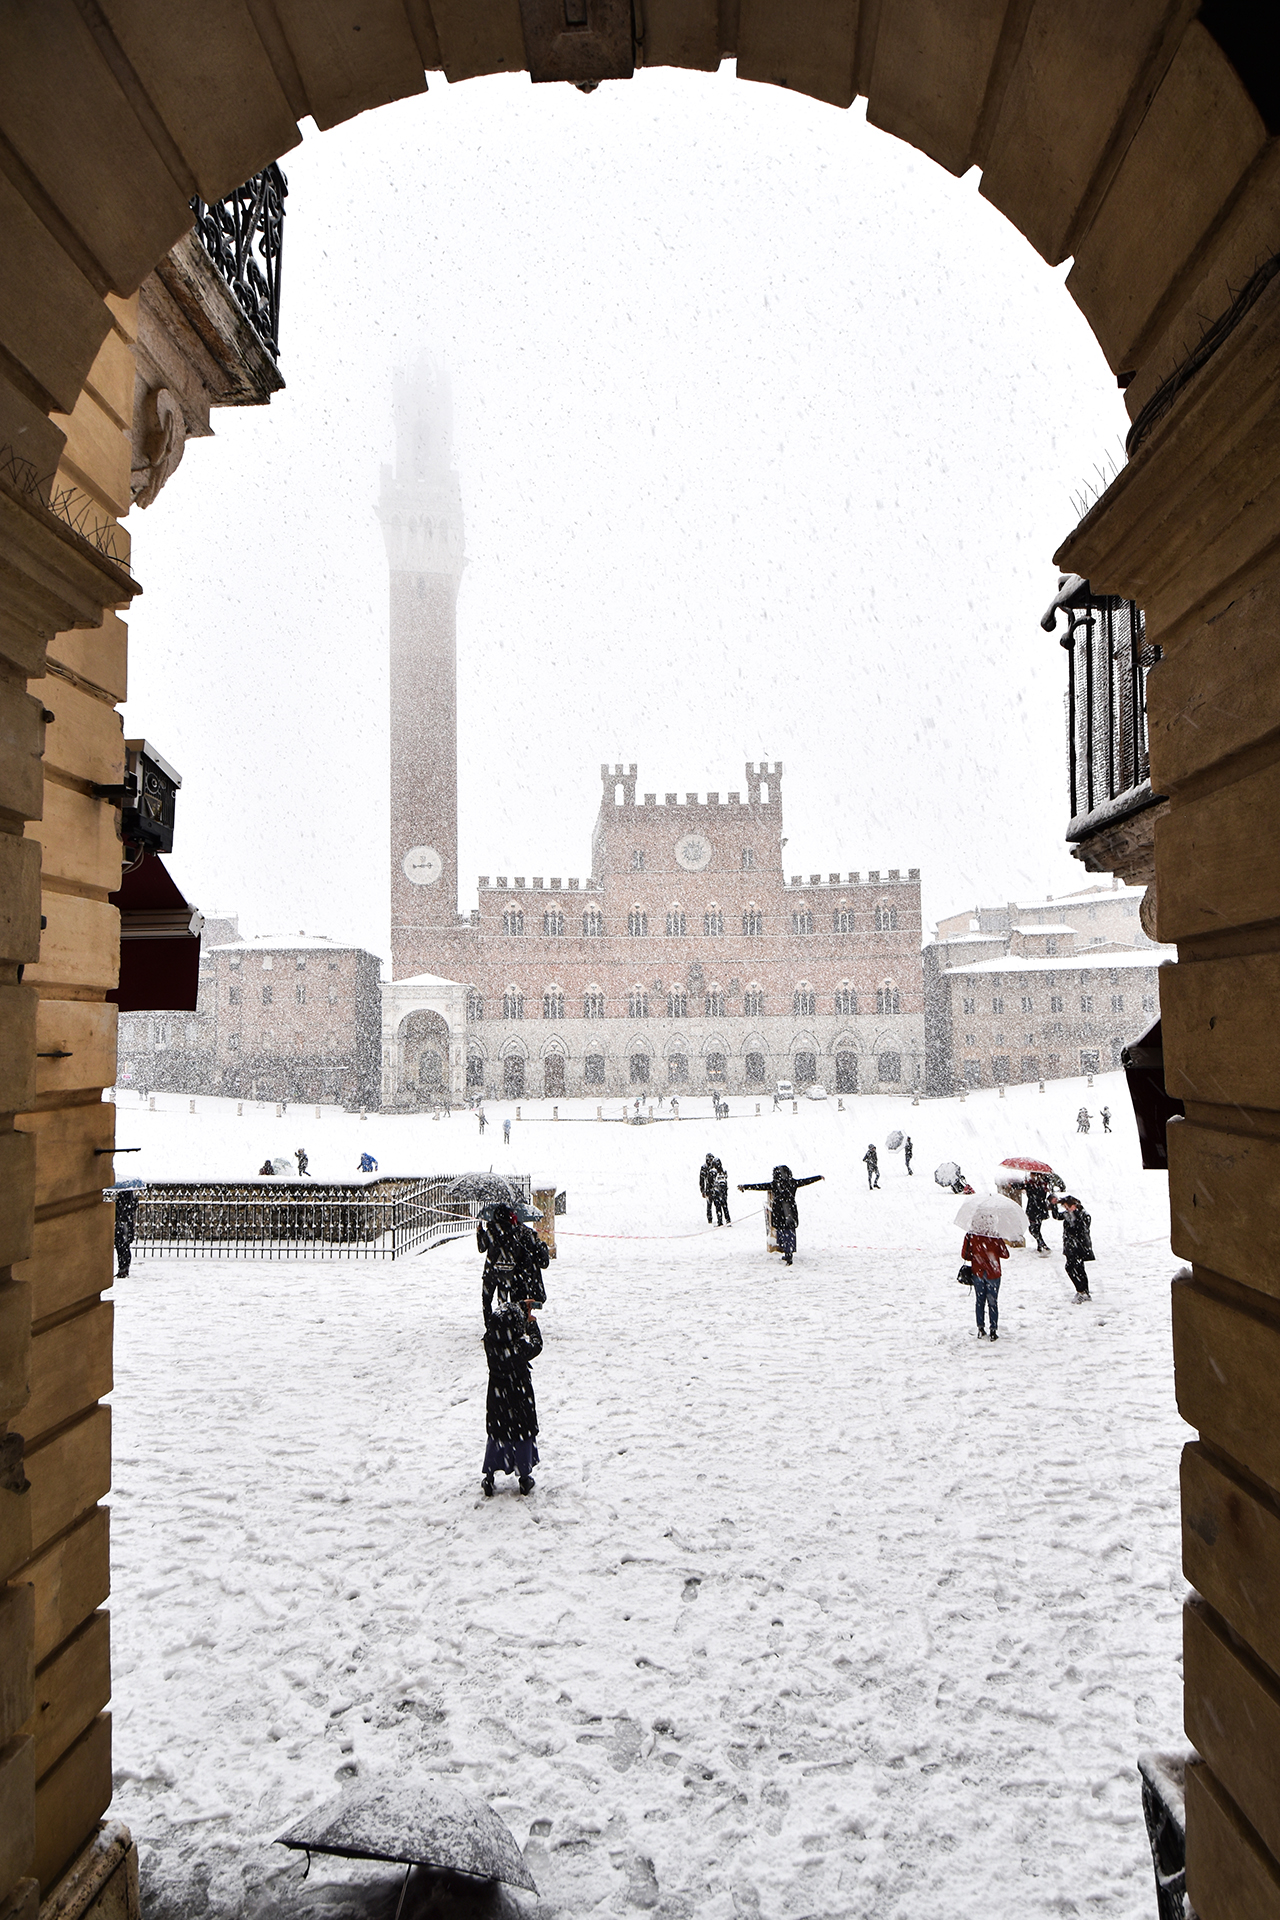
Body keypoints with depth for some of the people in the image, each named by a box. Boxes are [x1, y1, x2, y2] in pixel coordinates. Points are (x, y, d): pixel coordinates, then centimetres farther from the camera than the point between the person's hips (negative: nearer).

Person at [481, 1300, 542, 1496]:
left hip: (497, 1401, 3)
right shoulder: (520, 1348, -28)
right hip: (520, 1402, -3)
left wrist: (523, 1313, 5)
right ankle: (525, 1478, 27)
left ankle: (489, 1478, 26)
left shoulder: (490, 1343, -19)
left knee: (496, 1437, 19)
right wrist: (531, 1322, 6)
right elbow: (536, 1344, -8)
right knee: (523, 1436, 15)